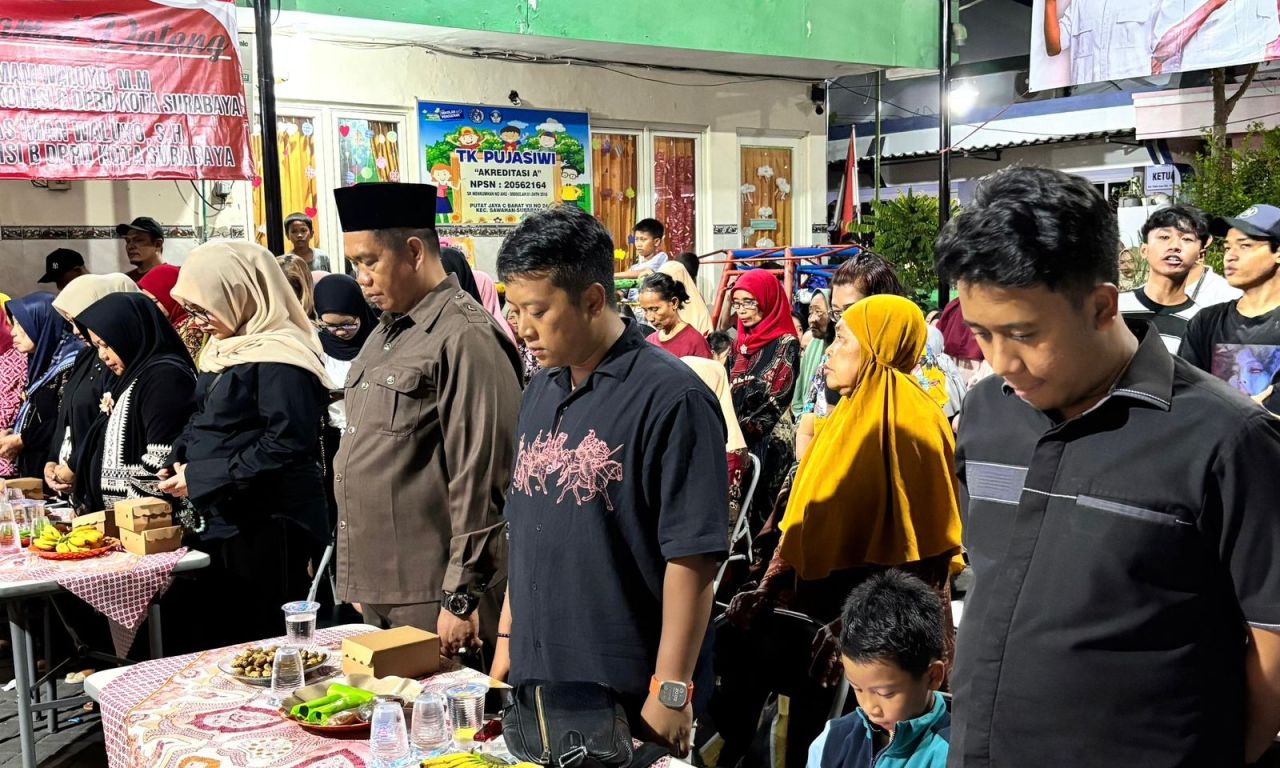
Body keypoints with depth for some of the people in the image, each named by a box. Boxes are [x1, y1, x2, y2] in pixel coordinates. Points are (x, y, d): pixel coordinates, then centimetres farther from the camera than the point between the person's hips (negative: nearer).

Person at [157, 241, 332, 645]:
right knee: (221, 637, 15)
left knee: (264, 639, -1)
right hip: (219, 522, 9)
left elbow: (285, 444, -23)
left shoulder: (277, 359, -16)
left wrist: (202, 479, -17)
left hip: (265, 530, -9)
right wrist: (179, 464, 3)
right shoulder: (225, 350, 13)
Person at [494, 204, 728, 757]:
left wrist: (671, 691, -17)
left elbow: (692, 559, -17)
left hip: (627, 699, -6)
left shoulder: (671, 399, -16)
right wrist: (507, 640, 14)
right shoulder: (540, 392, 7)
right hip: (533, 678, 7)